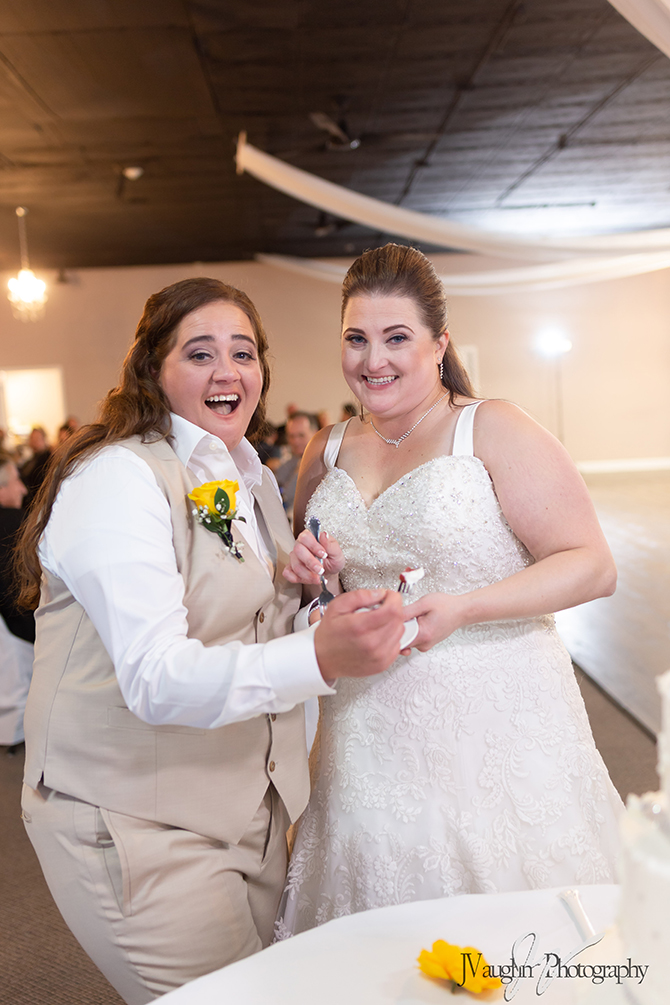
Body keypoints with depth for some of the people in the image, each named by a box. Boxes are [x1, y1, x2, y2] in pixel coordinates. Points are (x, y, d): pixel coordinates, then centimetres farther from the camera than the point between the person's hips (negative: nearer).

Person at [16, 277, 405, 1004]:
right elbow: (156, 678, -29)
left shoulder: (255, 482, 8)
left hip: (255, 811, 8)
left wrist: (334, 603, 0)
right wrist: (319, 659, -42)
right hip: (137, 828, -8)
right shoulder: (118, 476, -18)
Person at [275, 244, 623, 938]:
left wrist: (461, 608, -23)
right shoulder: (327, 453, 8)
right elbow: (310, 563, 22)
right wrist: (305, 567, -2)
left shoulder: (493, 430, -8)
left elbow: (592, 565, -12)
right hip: (371, 741, 5)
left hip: (493, 730, -4)